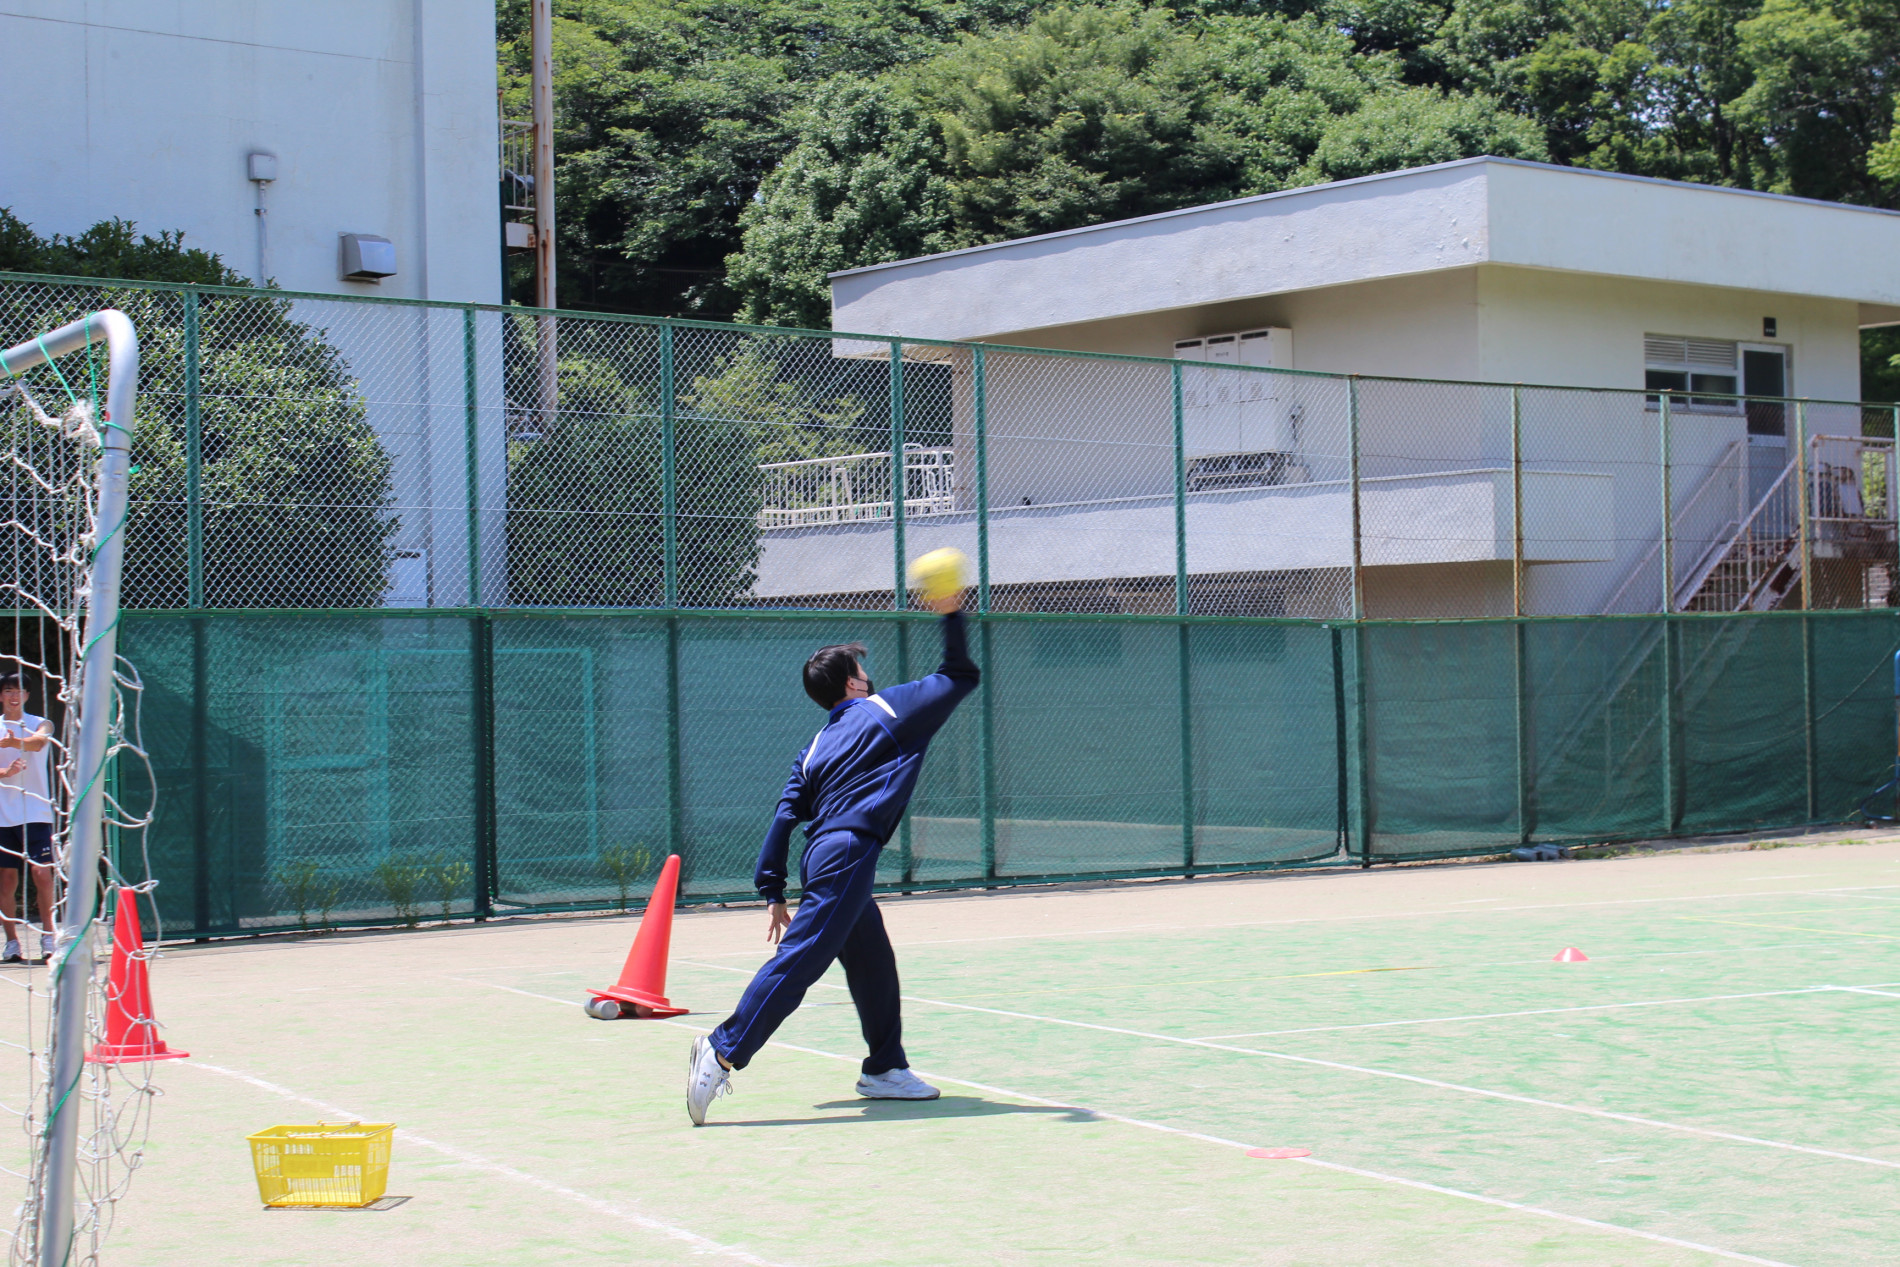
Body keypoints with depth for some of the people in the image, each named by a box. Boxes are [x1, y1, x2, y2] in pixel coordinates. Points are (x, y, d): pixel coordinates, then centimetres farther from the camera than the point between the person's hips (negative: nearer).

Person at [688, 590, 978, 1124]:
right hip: (847, 855, -8)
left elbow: (785, 818, 13)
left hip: (822, 855, 8)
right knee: (798, 961, -13)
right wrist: (952, 617, 21)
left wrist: (773, 893, 14)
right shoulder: (884, 710, 7)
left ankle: (885, 1068, 22)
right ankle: (724, 1050, -20)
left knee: (874, 963, 17)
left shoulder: (815, 749, 21)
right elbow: (958, 677, 13)